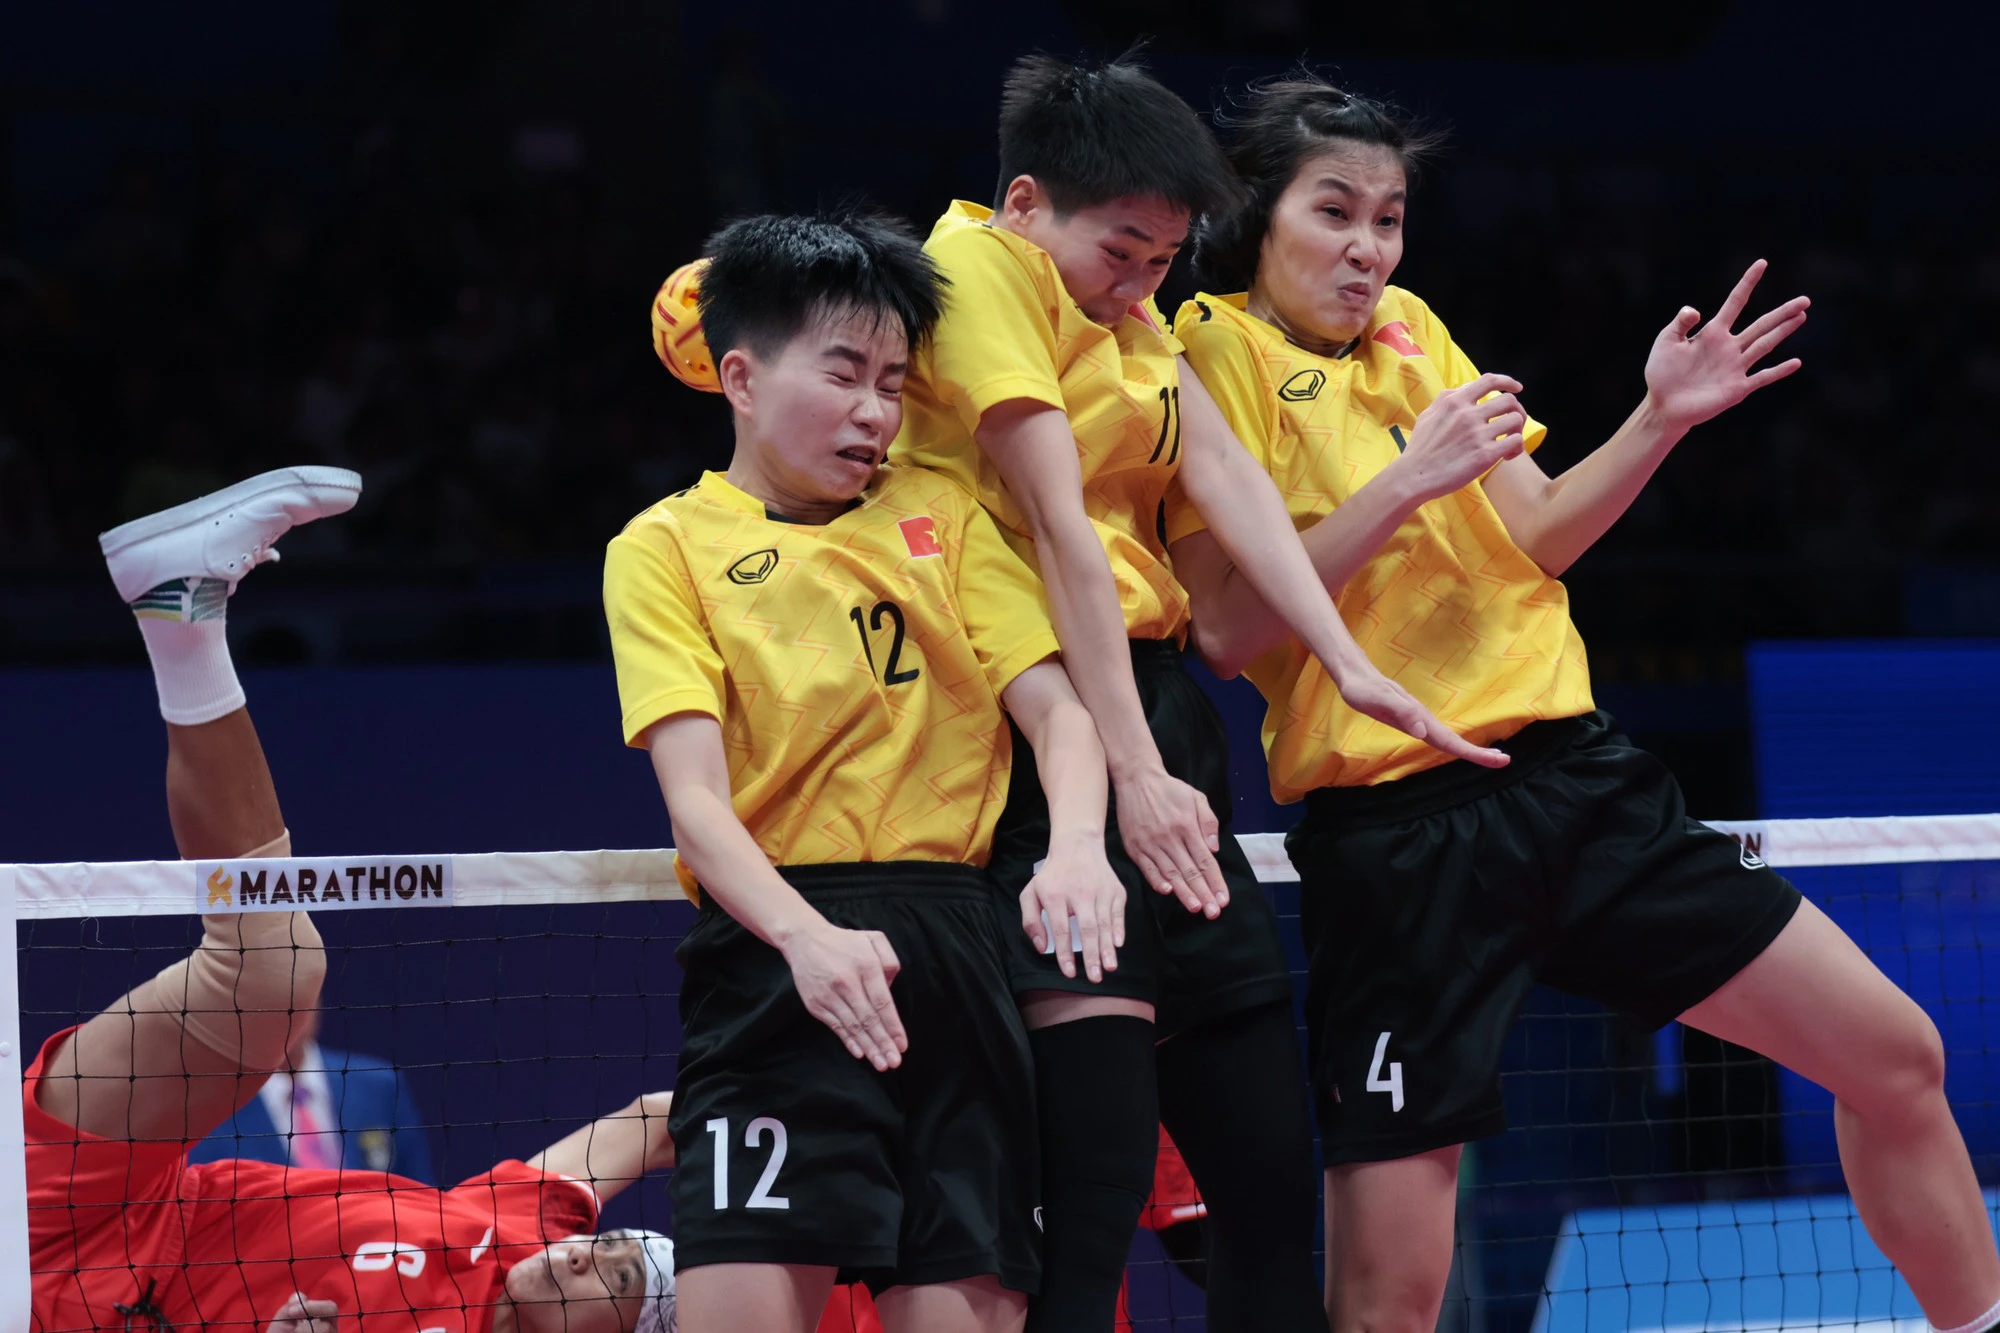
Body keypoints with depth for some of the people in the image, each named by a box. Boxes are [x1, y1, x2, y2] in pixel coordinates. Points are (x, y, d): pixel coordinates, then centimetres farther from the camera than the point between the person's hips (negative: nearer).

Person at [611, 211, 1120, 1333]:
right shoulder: (668, 547, 7)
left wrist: (1078, 844, -16)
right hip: (776, 959, -3)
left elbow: (1053, 702, 7)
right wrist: (806, 935, -23)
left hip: (957, 938, 3)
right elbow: (695, 796, -4)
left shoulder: (943, 515, 17)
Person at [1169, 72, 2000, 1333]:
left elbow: (1537, 541, 16)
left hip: (1576, 776, 6)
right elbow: (1229, 628, -14)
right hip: (1398, 833, -6)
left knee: (1895, 1055, 5)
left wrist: (1661, 420, 1)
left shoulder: (1411, 329, 14)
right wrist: (1408, 481, -19)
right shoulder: (1220, 350, -5)